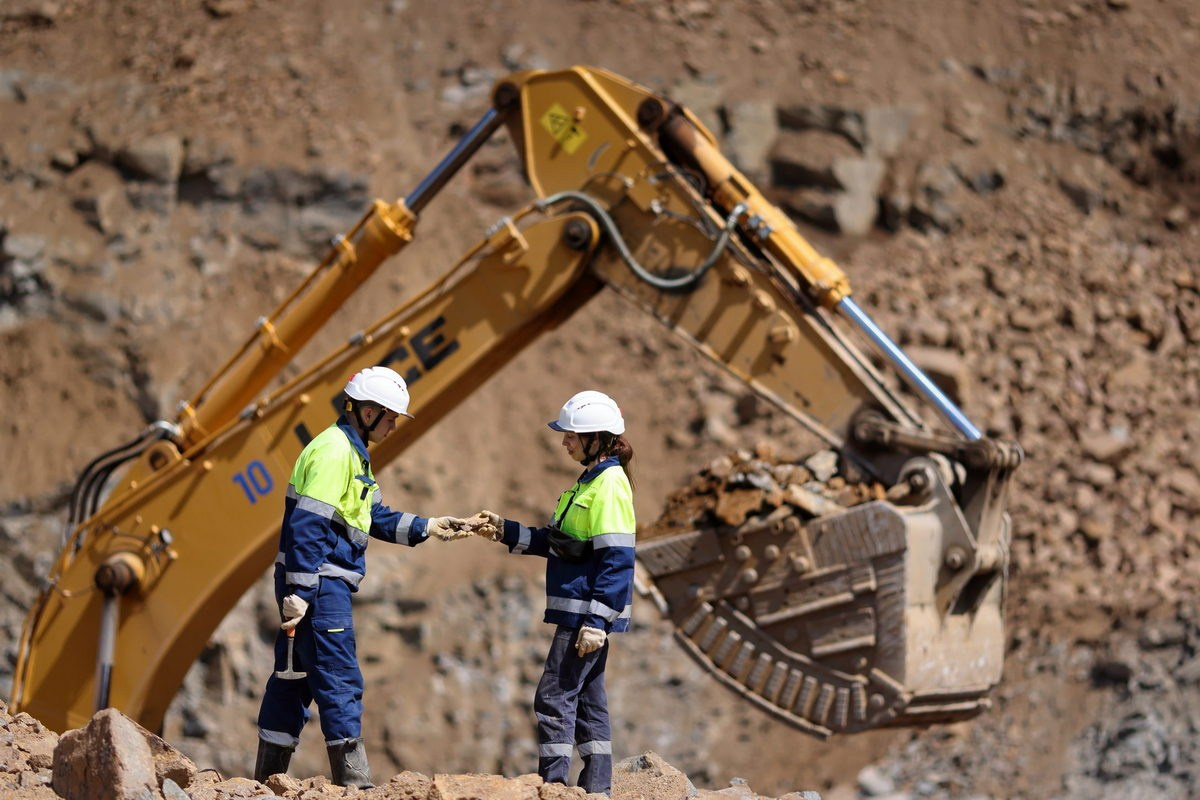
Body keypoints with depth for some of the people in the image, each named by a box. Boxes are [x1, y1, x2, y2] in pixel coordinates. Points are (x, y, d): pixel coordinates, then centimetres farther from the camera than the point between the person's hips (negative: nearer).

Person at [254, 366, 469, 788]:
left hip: (327, 584, 11)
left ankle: (267, 778, 17)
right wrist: (300, 592, -24)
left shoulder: (351, 452, 18)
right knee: (340, 681, -9)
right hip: (317, 583, -11)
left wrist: (428, 527, 17)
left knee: (293, 677, 12)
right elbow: (306, 526, -21)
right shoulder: (333, 451, -15)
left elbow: (376, 517, 25)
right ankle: (353, 781, -8)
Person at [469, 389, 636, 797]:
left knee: (555, 695, -10)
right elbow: (554, 543, 23)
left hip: (589, 612, -10)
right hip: (581, 613, 10)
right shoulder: (589, 481, 16)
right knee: (586, 697, 11)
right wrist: (503, 530, 16)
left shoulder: (609, 483, -15)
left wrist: (596, 622, -22)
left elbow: (616, 560, -20)